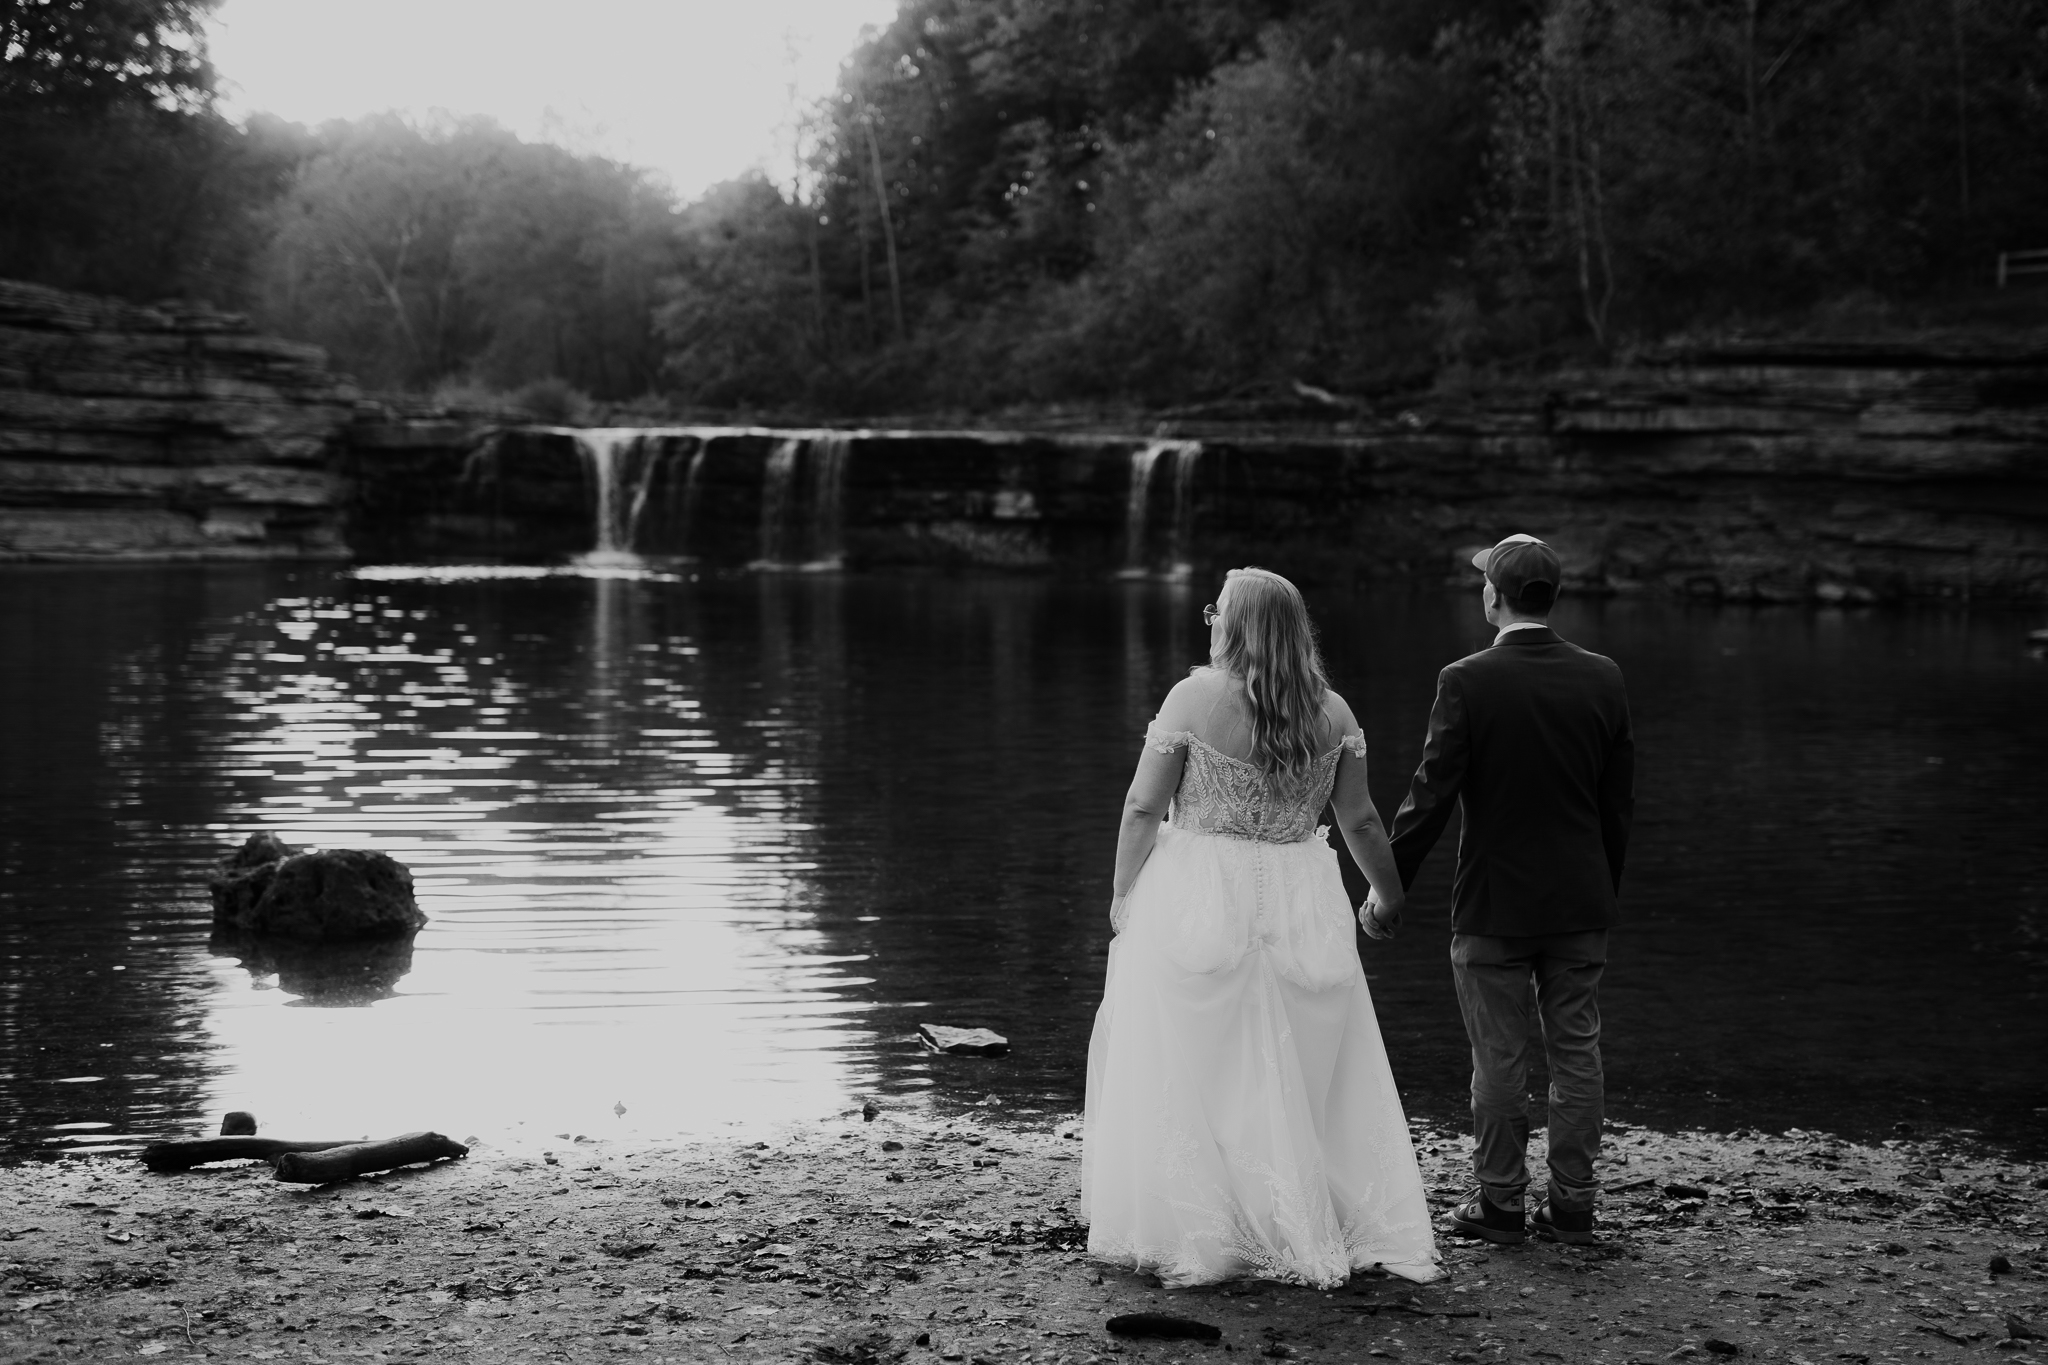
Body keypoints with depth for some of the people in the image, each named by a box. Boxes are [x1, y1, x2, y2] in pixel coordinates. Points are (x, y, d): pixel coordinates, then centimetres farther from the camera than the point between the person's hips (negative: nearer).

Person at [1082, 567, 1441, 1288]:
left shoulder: (1194, 696, -10)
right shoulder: (1332, 712, 0)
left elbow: (1143, 808, -8)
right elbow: (1360, 820, 6)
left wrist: (1123, 894, 4)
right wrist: (1394, 898, 20)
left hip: (1199, 903, -3)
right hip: (1302, 902, 3)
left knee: (1192, 1074, 6)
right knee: (1304, 1080, 13)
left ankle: (1191, 1234, 9)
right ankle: (1306, 1231, 19)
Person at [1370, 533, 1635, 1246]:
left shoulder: (1467, 681, -13)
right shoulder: (1602, 678, 0)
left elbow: (1432, 792, -12)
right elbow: (1620, 800, 6)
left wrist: (1387, 885, -4)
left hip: (1494, 906, -4)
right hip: (1582, 903, 4)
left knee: (1500, 1061, 5)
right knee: (1576, 1053, 10)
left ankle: (1499, 1203, 12)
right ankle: (1572, 1205, 15)